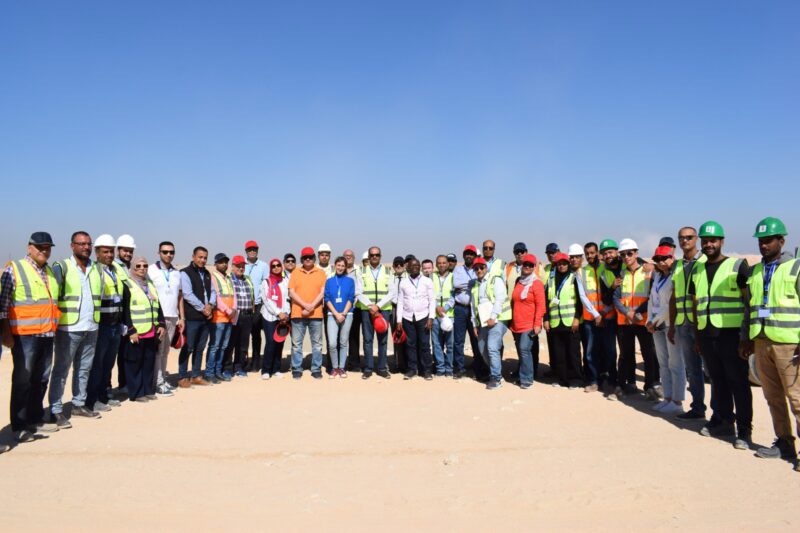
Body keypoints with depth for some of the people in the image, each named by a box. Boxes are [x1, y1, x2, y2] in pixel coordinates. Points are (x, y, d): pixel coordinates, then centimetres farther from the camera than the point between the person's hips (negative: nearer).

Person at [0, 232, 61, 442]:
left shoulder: (51, 272, 14)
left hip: (47, 335, 6)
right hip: (24, 335, -6)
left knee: (41, 379, 12)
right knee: (22, 380, 0)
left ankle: (35, 419, 24)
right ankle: (19, 427, 8)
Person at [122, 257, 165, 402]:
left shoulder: (150, 285, 19)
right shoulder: (127, 285, -4)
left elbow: (158, 306, 19)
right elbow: (125, 310, -11)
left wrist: (161, 324, 9)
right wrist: (131, 330, -16)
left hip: (152, 332, 7)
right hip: (135, 332, -7)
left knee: (149, 362, 11)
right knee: (135, 363, 0)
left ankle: (148, 390, 19)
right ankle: (136, 393, 7)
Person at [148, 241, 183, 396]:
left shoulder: (177, 273, 13)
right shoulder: (151, 270, -4)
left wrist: (182, 317, 11)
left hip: (173, 317, 5)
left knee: (165, 351, 10)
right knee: (157, 351, 0)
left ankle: (163, 378, 16)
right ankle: (158, 383, 4)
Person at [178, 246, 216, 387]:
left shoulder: (207, 274, 16)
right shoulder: (185, 273, -6)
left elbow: (212, 291, 14)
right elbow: (188, 295, -14)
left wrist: (210, 305, -6)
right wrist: (202, 308, -13)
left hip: (205, 317, 7)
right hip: (192, 317, -6)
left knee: (200, 348, 11)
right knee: (188, 348, -2)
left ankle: (196, 375, 19)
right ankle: (183, 377, 7)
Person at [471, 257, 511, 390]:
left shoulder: (495, 280, -2)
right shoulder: (475, 285, 19)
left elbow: (499, 300, -13)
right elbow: (474, 306, 20)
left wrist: (493, 317, -20)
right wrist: (475, 324, 15)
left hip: (497, 320, -7)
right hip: (483, 322, 8)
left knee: (492, 348, -17)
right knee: (482, 350, 11)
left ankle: (496, 378, -7)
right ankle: (495, 373, 28)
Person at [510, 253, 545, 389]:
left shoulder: (536, 283, -6)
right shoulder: (518, 281, 12)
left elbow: (541, 305, -11)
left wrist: (537, 324, -16)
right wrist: (511, 320, 17)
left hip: (529, 325, -6)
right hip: (516, 325, 6)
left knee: (525, 349, -13)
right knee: (520, 351, 13)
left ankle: (527, 379, -7)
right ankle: (522, 374, 25)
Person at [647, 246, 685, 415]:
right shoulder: (657, 276, 14)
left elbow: (672, 304, -16)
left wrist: (656, 321, -11)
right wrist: (650, 320, 3)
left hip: (671, 324, -8)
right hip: (657, 325, 8)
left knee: (675, 364, -3)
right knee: (663, 363, 11)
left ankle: (677, 402, 3)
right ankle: (668, 398, 19)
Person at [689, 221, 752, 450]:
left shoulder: (737, 266, -2)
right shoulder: (697, 270, 14)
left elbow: (750, 300, -5)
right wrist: (697, 336, 15)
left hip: (731, 333, -5)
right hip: (706, 334, 5)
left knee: (738, 383, 1)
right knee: (717, 380, 13)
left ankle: (744, 430, 8)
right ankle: (722, 420, 25)